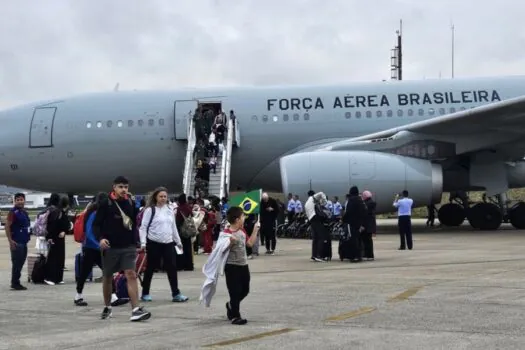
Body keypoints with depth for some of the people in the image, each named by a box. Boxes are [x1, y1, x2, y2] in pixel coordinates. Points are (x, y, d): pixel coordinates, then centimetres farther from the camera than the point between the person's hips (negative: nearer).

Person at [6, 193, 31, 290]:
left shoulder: (25, 212, 14)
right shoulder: (13, 212, -11)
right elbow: (7, 226, -15)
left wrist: (28, 236, 19)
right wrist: (10, 240, -20)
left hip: (24, 242, 8)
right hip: (16, 242, -8)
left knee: (21, 262, 12)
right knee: (16, 263, -5)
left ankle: (16, 282, 19)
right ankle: (15, 283, 1)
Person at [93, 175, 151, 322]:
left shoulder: (131, 203, 6)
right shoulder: (105, 204, -6)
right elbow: (96, 224, -6)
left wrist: (135, 242, 11)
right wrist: (100, 238, -23)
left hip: (128, 247, 2)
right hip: (110, 247, -2)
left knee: (131, 275, -11)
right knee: (107, 277, 11)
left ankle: (136, 310, -17)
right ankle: (107, 308, 30)